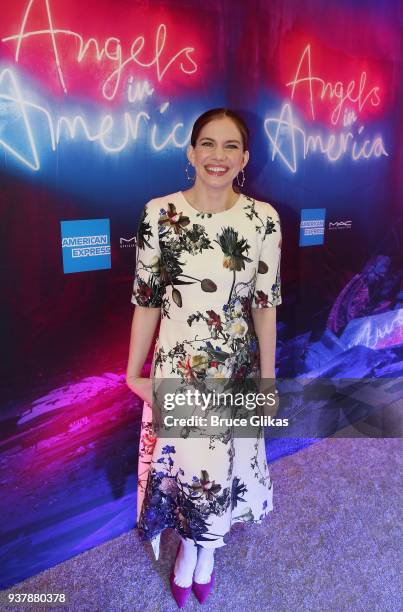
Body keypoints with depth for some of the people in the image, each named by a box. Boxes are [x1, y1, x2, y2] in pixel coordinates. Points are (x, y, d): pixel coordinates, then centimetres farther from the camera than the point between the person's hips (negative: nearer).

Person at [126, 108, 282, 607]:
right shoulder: (159, 213, -9)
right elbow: (146, 299, -5)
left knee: (223, 463, 18)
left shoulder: (263, 219, -7)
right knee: (178, 459, 15)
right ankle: (186, 548, 48)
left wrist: (267, 378, 1)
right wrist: (134, 372, -1)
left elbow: (265, 303, -2)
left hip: (236, 368, 1)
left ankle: (207, 550, 49)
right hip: (175, 367, -1)